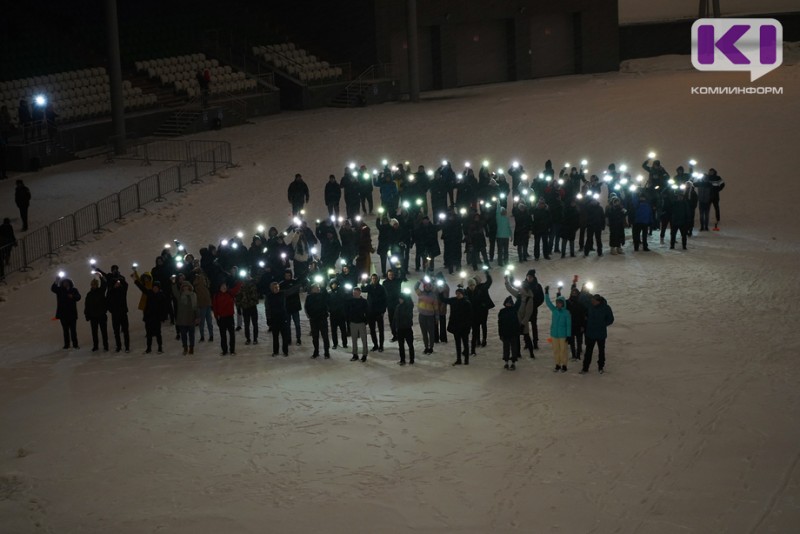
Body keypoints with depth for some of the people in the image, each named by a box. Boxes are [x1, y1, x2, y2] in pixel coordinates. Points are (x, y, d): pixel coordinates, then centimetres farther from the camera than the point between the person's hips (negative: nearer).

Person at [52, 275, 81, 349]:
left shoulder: (74, 290, 2)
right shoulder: (60, 290, 3)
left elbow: (78, 297, -12)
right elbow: (53, 289, -13)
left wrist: (73, 296, -34)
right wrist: (56, 282, -31)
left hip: (72, 313, -1)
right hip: (63, 314, 1)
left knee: (73, 329, 1)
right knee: (65, 330, 7)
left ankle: (75, 344, 7)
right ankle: (66, 344, 12)